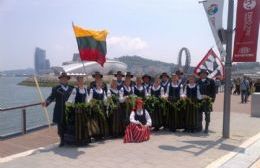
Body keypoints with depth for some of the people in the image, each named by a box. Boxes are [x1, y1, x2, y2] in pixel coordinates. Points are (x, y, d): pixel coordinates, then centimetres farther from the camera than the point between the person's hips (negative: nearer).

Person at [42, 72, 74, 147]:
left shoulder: (72, 88, 10)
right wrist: (46, 102, -25)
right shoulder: (56, 89, 3)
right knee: (61, 127, 5)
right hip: (60, 112, -1)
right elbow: (51, 97, -9)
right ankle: (62, 141, 19)